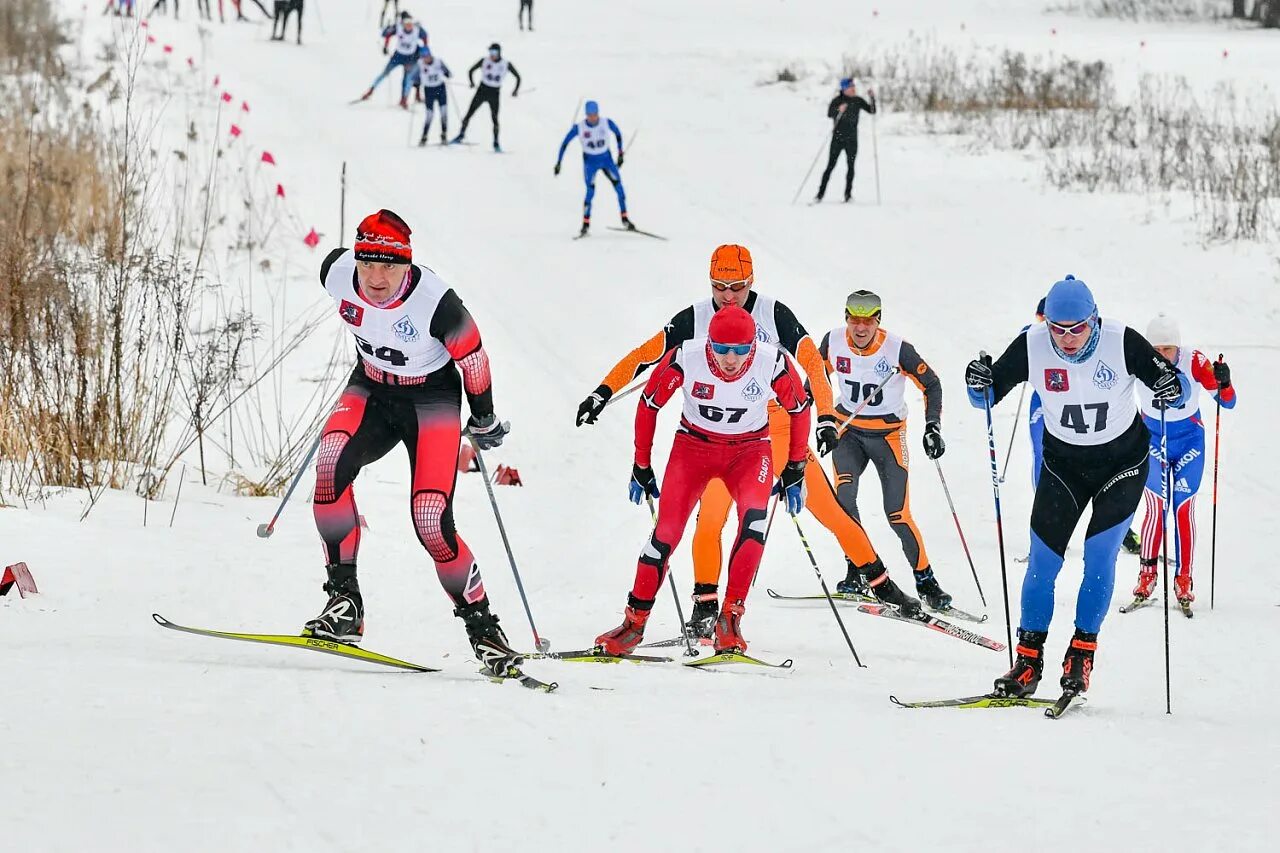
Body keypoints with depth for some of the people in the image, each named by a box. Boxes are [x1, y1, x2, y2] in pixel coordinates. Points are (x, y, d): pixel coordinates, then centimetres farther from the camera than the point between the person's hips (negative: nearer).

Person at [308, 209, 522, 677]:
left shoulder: (434, 301, -29)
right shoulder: (337, 275, -18)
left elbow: (473, 356, -11)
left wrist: (484, 419, 5)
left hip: (432, 398, -4)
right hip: (370, 391, 4)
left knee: (431, 522, -17)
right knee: (331, 463, -28)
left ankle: (481, 625, 3)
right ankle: (344, 597, -22)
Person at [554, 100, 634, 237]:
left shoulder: (607, 123, -12)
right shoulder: (579, 127, -16)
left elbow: (618, 133, 7)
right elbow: (564, 143, -7)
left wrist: (620, 153, 8)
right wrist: (558, 162, -7)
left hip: (606, 159, 2)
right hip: (590, 162, -2)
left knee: (619, 187, -8)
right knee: (590, 191, -16)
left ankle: (625, 219, 6)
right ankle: (585, 224, -8)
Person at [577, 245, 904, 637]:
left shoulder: (773, 314, -8)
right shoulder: (695, 320, -4)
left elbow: (811, 362, -10)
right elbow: (645, 355, -1)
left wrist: (825, 416, -21)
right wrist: (604, 391, -9)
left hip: (779, 429, -1)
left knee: (830, 510, 0)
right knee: (710, 518, -13)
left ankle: (878, 580, 14)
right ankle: (705, 604, 2)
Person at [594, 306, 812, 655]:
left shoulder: (773, 364, -23)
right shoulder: (686, 358, -25)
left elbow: (799, 407, -3)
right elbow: (649, 403, -7)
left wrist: (795, 470, 3)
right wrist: (641, 466, 1)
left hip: (749, 449, 0)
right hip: (694, 445, 0)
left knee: (754, 518, -28)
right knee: (667, 531, -13)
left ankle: (730, 618, -20)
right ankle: (635, 621, 5)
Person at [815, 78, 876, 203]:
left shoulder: (858, 101, 4)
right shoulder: (837, 100, -6)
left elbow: (872, 111, 3)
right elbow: (829, 114, -19)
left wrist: (872, 98, -10)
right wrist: (839, 111, -38)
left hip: (852, 139, 3)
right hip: (838, 138, -3)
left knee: (851, 166, 0)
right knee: (830, 166, -5)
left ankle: (848, 193, 8)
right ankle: (821, 193, -1)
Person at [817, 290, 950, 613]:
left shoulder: (897, 349, -18)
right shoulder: (833, 342, -11)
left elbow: (931, 383, -5)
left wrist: (933, 426, -14)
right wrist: (824, 421, -5)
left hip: (888, 435, -2)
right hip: (847, 431, 2)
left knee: (898, 515, -7)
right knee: (842, 497, -23)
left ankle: (925, 579, 8)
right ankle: (862, 567, -12)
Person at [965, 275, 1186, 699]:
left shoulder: (1122, 342, -22)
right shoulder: (1032, 346, -18)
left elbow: (1177, 387, -15)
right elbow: (990, 396, -9)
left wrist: (1173, 389, -38)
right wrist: (979, 385, -32)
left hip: (1122, 461, -2)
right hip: (1063, 462, 2)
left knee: (1099, 557, -10)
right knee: (1042, 561, -2)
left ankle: (1082, 655, 1)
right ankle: (1028, 662, 7)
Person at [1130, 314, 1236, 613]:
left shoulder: (1195, 362, -22)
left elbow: (1227, 403, -18)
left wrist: (1223, 383, -38)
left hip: (1189, 442, 0)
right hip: (1152, 439, 0)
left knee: (1184, 509, -4)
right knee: (1156, 508, -9)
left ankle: (1184, 580, 4)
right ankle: (1147, 574, 5)